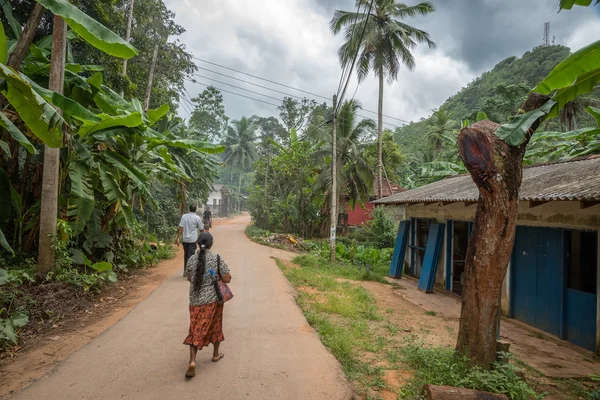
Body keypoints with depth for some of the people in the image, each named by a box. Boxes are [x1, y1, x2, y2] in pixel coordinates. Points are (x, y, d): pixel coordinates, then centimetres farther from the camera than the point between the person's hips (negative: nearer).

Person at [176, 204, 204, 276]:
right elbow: (201, 229, -1)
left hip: (184, 239, 3)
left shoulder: (184, 216, 1)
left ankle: (185, 271, 26)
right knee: (191, 256, 1)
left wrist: (178, 238, -4)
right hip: (192, 240, -3)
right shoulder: (197, 218, -6)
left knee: (186, 255, 17)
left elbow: (181, 228, -5)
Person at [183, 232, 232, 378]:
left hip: (195, 300, 2)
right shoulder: (217, 258, -12)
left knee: (195, 330, 8)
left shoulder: (191, 259, -3)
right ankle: (216, 354, 34)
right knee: (215, 326, 18)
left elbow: (190, 278, 11)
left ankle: (192, 361, -5)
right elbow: (227, 279, -12)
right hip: (213, 299, -2)